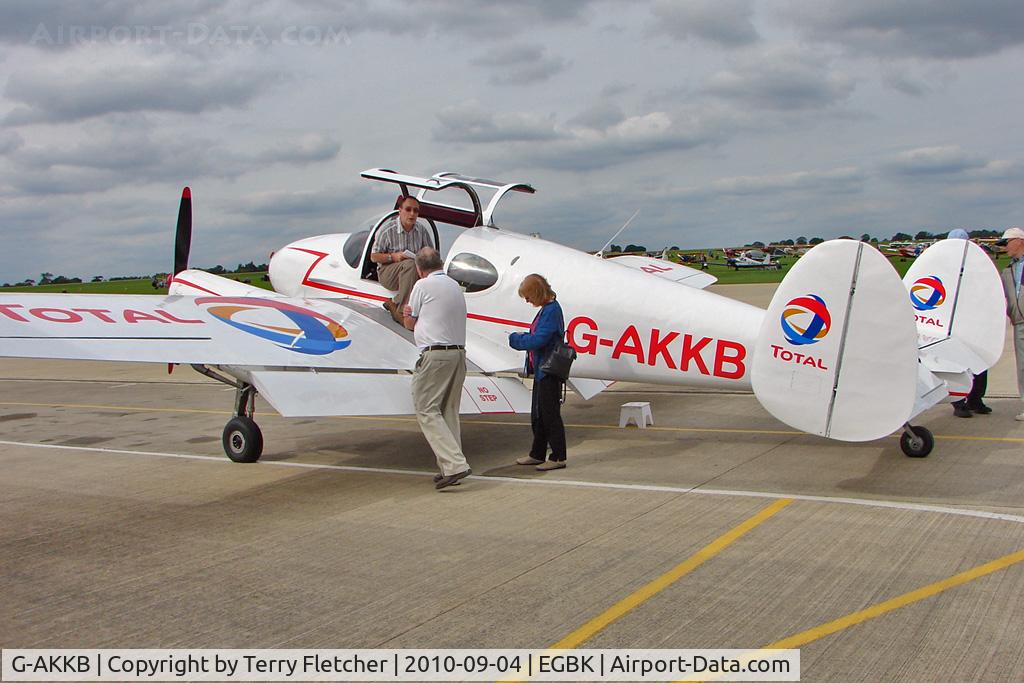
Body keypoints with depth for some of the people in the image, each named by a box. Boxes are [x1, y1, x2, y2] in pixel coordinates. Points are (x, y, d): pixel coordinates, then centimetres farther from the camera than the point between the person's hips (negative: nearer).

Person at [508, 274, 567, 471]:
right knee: (537, 415, 17)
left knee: (550, 414, -2)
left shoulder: (552, 310, -19)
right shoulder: (546, 309, 12)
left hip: (549, 372, -10)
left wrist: (516, 339, -9)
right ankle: (537, 454, 28)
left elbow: (538, 340, -24)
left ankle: (558, 457, 6)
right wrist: (523, 336, 1)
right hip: (541, 371, 10)